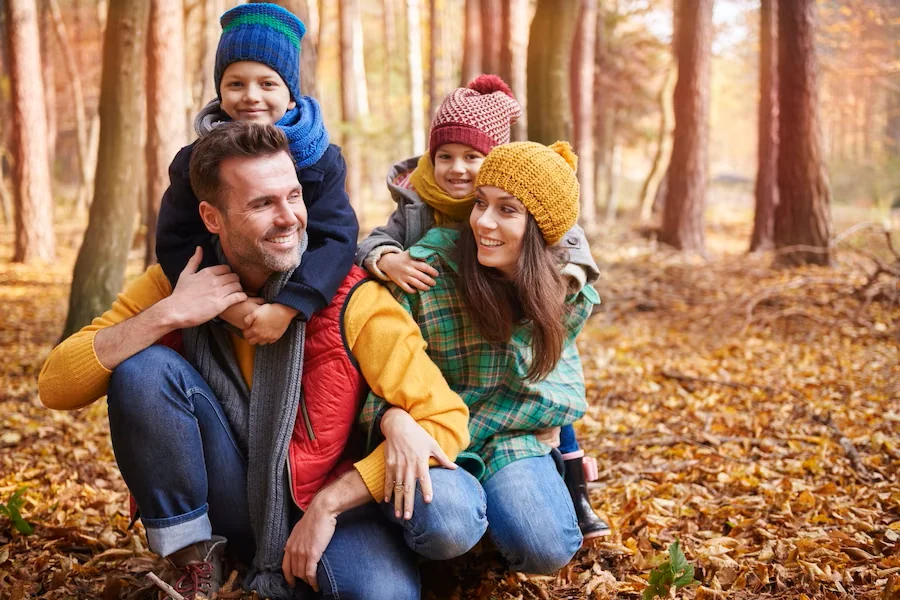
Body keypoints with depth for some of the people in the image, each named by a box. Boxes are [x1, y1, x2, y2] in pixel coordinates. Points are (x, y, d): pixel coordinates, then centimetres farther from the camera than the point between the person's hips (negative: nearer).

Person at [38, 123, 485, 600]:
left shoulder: (352, 301, -17)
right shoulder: (177, 284, -8)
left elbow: (445, 419, -22)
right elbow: (55, 387, -13)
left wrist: (329, 504, -24)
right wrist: (167, 315, -26)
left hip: (328, 503, -2)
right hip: (230, 504, 3)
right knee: (144, 368, -21)